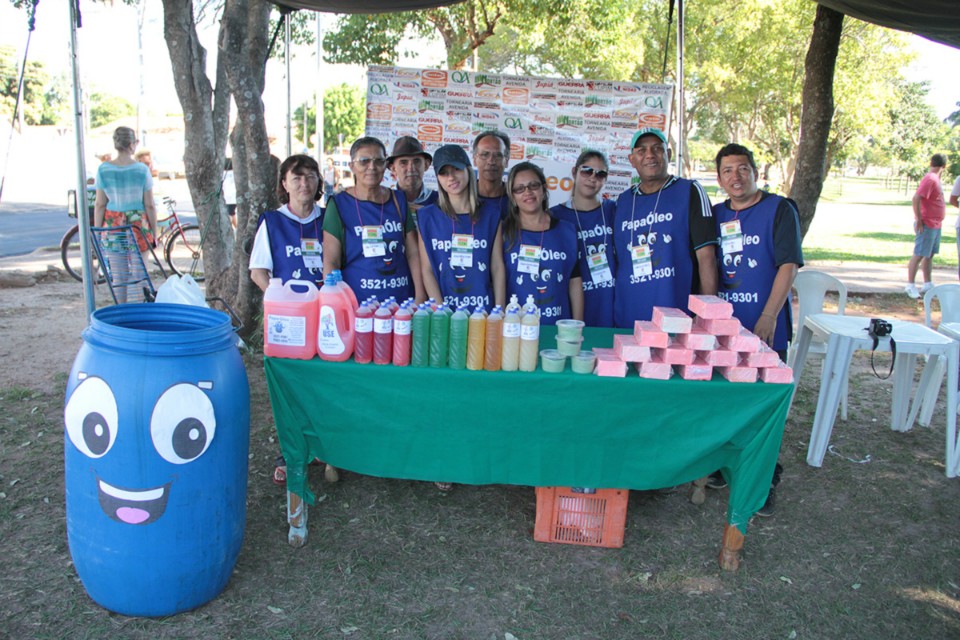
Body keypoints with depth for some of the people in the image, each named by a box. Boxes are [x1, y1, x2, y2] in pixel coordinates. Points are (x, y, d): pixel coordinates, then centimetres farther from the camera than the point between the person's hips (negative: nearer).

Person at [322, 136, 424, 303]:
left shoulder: (399, 200, 9)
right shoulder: (339, 204, 0)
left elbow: (413, 253, 8)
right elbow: (330, 261, -4)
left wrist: (420, 298, -1)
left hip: (402, 300, 3)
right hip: (356, 302, -3)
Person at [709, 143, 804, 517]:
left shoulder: (779, 210, -4)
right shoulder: (716, 215, 11)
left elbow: (788, 265, -12)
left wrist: (768, 317, -19)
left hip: (764, 327, -5)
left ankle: (766, 482, 14)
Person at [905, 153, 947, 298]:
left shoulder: (935, 178, 14)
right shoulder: (930, 179, -16)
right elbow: (916, 198, -25)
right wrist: (919, 219, -22)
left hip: (935, 225, 10)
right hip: (927, 225, -10)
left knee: (930, 254, 13)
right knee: (919, 254, -7)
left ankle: (927, 285, 20)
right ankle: (910, 285, -4)